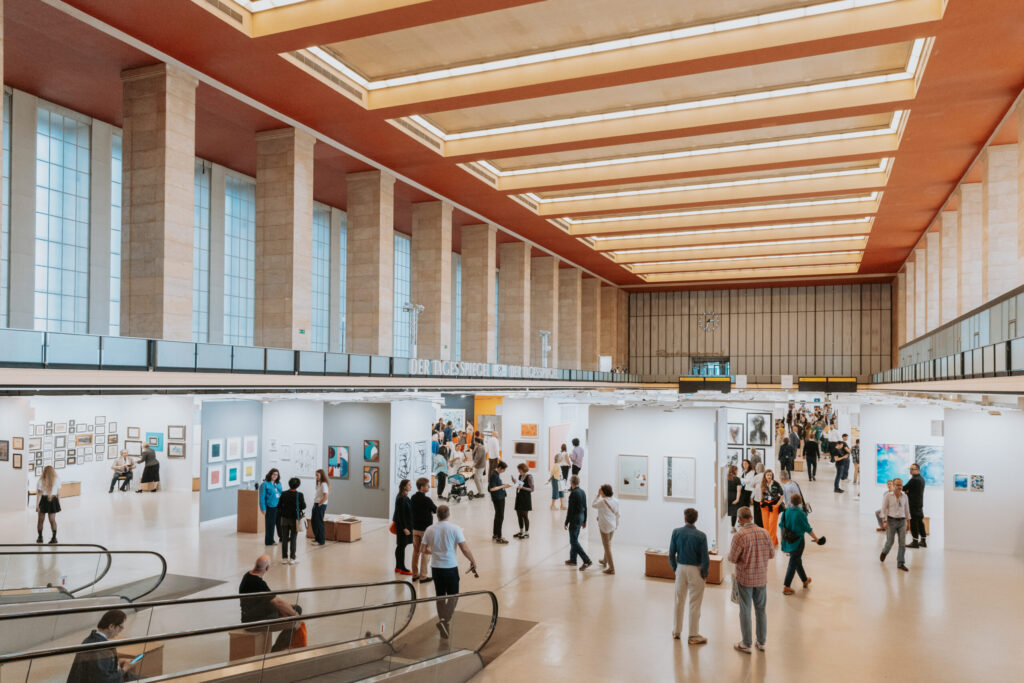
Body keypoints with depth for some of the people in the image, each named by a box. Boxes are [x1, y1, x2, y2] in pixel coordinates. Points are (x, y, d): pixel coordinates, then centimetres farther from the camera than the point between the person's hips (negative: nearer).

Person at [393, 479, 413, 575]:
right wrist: (404, 528, -20)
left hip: (407, 524, 9)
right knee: (402, 546, 0)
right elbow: (401, 514, -20)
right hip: (402, 525, -9)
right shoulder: (401, 499, -19)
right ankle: (402, 569, 8)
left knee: (400, 546, 16)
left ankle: (398, 567, 25)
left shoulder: (405, 497, 9)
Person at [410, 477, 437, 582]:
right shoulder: (426, 499, -20)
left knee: (415, 551, 15)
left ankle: (415, 574, 22)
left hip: (415, 528, 7)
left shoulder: (413, 498, 2)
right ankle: (423, 576, 7)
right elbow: (436, 510, -8)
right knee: (424, 552, 3)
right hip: (425, 529, -7)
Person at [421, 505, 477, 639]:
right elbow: (465, 549, -13)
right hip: (451, 567, -3)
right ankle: (445, 620, -9)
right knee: (453, 596, 10)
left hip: (436, 567, 4)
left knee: (440, 596, 15)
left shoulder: (429, 529, -1)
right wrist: (473, 562, 1)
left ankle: (444, 628, 22)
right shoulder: (454, 529, -11)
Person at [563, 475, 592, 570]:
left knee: (574, 541, -3)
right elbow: (585, 508, 12)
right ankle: (572, 559, 29)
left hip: (575, 519, -9)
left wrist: (566, 523, -13)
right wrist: (584, 521, 20)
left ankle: (587, 561, -8)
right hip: (581, 517, 9)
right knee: (574, 540, 20)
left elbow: (570, 510, -20)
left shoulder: (573, 493, -20)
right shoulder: (582, 492, 5)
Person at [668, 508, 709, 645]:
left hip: (681, 568, 3)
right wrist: (704, 573, 1)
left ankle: (676, 631, 29)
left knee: (679, 601, 17)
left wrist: (675, 568, 10)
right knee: (695, 604, 7)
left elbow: (671, 554, -3)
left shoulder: (676, 532, -7)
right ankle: (693, 636, 14)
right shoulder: (701, 536, -16)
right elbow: (705, 558, -14)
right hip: (695, 570, -3)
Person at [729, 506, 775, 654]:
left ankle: (746, 644, 17)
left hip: (745, 579, -4)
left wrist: (731, 548, 3)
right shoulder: (764, 533, -5)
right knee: (761, 609, 18)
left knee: (745, 611, 8)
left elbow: (732, 559, -16)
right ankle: (761, 642, 29)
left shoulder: (739, 535, -21)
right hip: (761, 578, 4)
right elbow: (772, 554, 4)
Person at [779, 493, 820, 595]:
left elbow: (781, 524, 4)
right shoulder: (801, 514, -20)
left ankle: (805, 580, 43)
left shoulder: (786, 512, -4)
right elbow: (808, 529, -12)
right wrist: (815, 538, 3)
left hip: (787, 540, 6)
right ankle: (786, 587, 3)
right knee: (793, 564, 3)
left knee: (797, 561, 24)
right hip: (797, 541, -6)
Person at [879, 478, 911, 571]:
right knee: (890, 542, 3)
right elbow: (884, 509, -6)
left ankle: (900, 563, 3)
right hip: (891, 521, -3)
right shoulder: (888, 495, -5)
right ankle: (884, 552, 35)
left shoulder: (904, 497, 6)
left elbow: (907, 510, 15)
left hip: (902, 521, 3)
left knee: (902, 543, -3)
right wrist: (884, 521, -13)